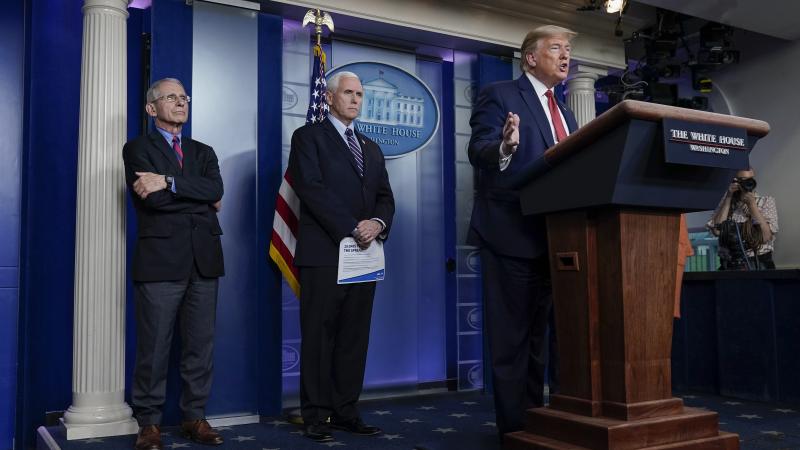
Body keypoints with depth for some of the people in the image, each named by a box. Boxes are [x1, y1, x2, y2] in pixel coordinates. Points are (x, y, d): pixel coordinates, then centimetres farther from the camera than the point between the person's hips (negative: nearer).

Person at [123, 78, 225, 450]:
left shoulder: (203, 152, 20)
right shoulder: (137, 149, 7)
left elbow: (216, 189, -2)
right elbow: (153, 199, -10)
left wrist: (169, 182, -12)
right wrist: (201, 199, -1)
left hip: (203, 260, 4)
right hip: (160, 260, -4)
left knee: (201, 344, 6)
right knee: (154, 347, -1)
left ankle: (194, 417, 17)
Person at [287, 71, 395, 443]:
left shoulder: (372, 148, 22)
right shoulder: (308, 136, 3)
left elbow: (385, 197, 14)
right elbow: (311, 188, -10)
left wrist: (378, 223, -9)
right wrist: (351, 228, -15)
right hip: (324, 253, -6)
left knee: (354, 338, 7)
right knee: (319, 337, -1)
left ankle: (346, 411, 14)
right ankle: (316, 415, 7)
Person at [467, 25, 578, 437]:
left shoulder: (564, 114, 21)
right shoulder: (499, 95, -2)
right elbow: (478, 151, -16)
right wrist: (505, 146, -36)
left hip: (553, 236, 8)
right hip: (512, 233, -8)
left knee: (537, 333, 15)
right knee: (512, 336, -2)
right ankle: (514, 426, 6)